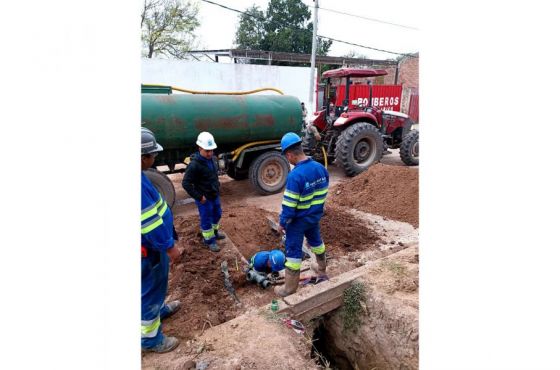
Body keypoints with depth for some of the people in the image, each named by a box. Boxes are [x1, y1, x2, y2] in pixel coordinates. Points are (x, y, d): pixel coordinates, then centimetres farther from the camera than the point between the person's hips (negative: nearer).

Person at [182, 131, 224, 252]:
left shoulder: (213, 159, -1)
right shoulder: (194, 165, -25)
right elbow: (186, 183, -22)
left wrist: (217, 187, 12)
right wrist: (199, 196, -20)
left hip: (215, 195, 8)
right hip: (204, 198, -8)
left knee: (217, 215, 24)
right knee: (206, 220, 8)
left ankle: (214, 232, 47)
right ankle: (210, 240, 26)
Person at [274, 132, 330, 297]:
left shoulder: (295, 175, -30)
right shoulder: (321, 168, -6)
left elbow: (289, 205, -25)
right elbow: (323, 194, 6)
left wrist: (282, 222, -10)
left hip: (298, 220, -7)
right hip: (315, 216, 7)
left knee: (293, 251, 5)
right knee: (316, 241, 29)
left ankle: (289, 288, 18)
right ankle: (322, 270, 51)